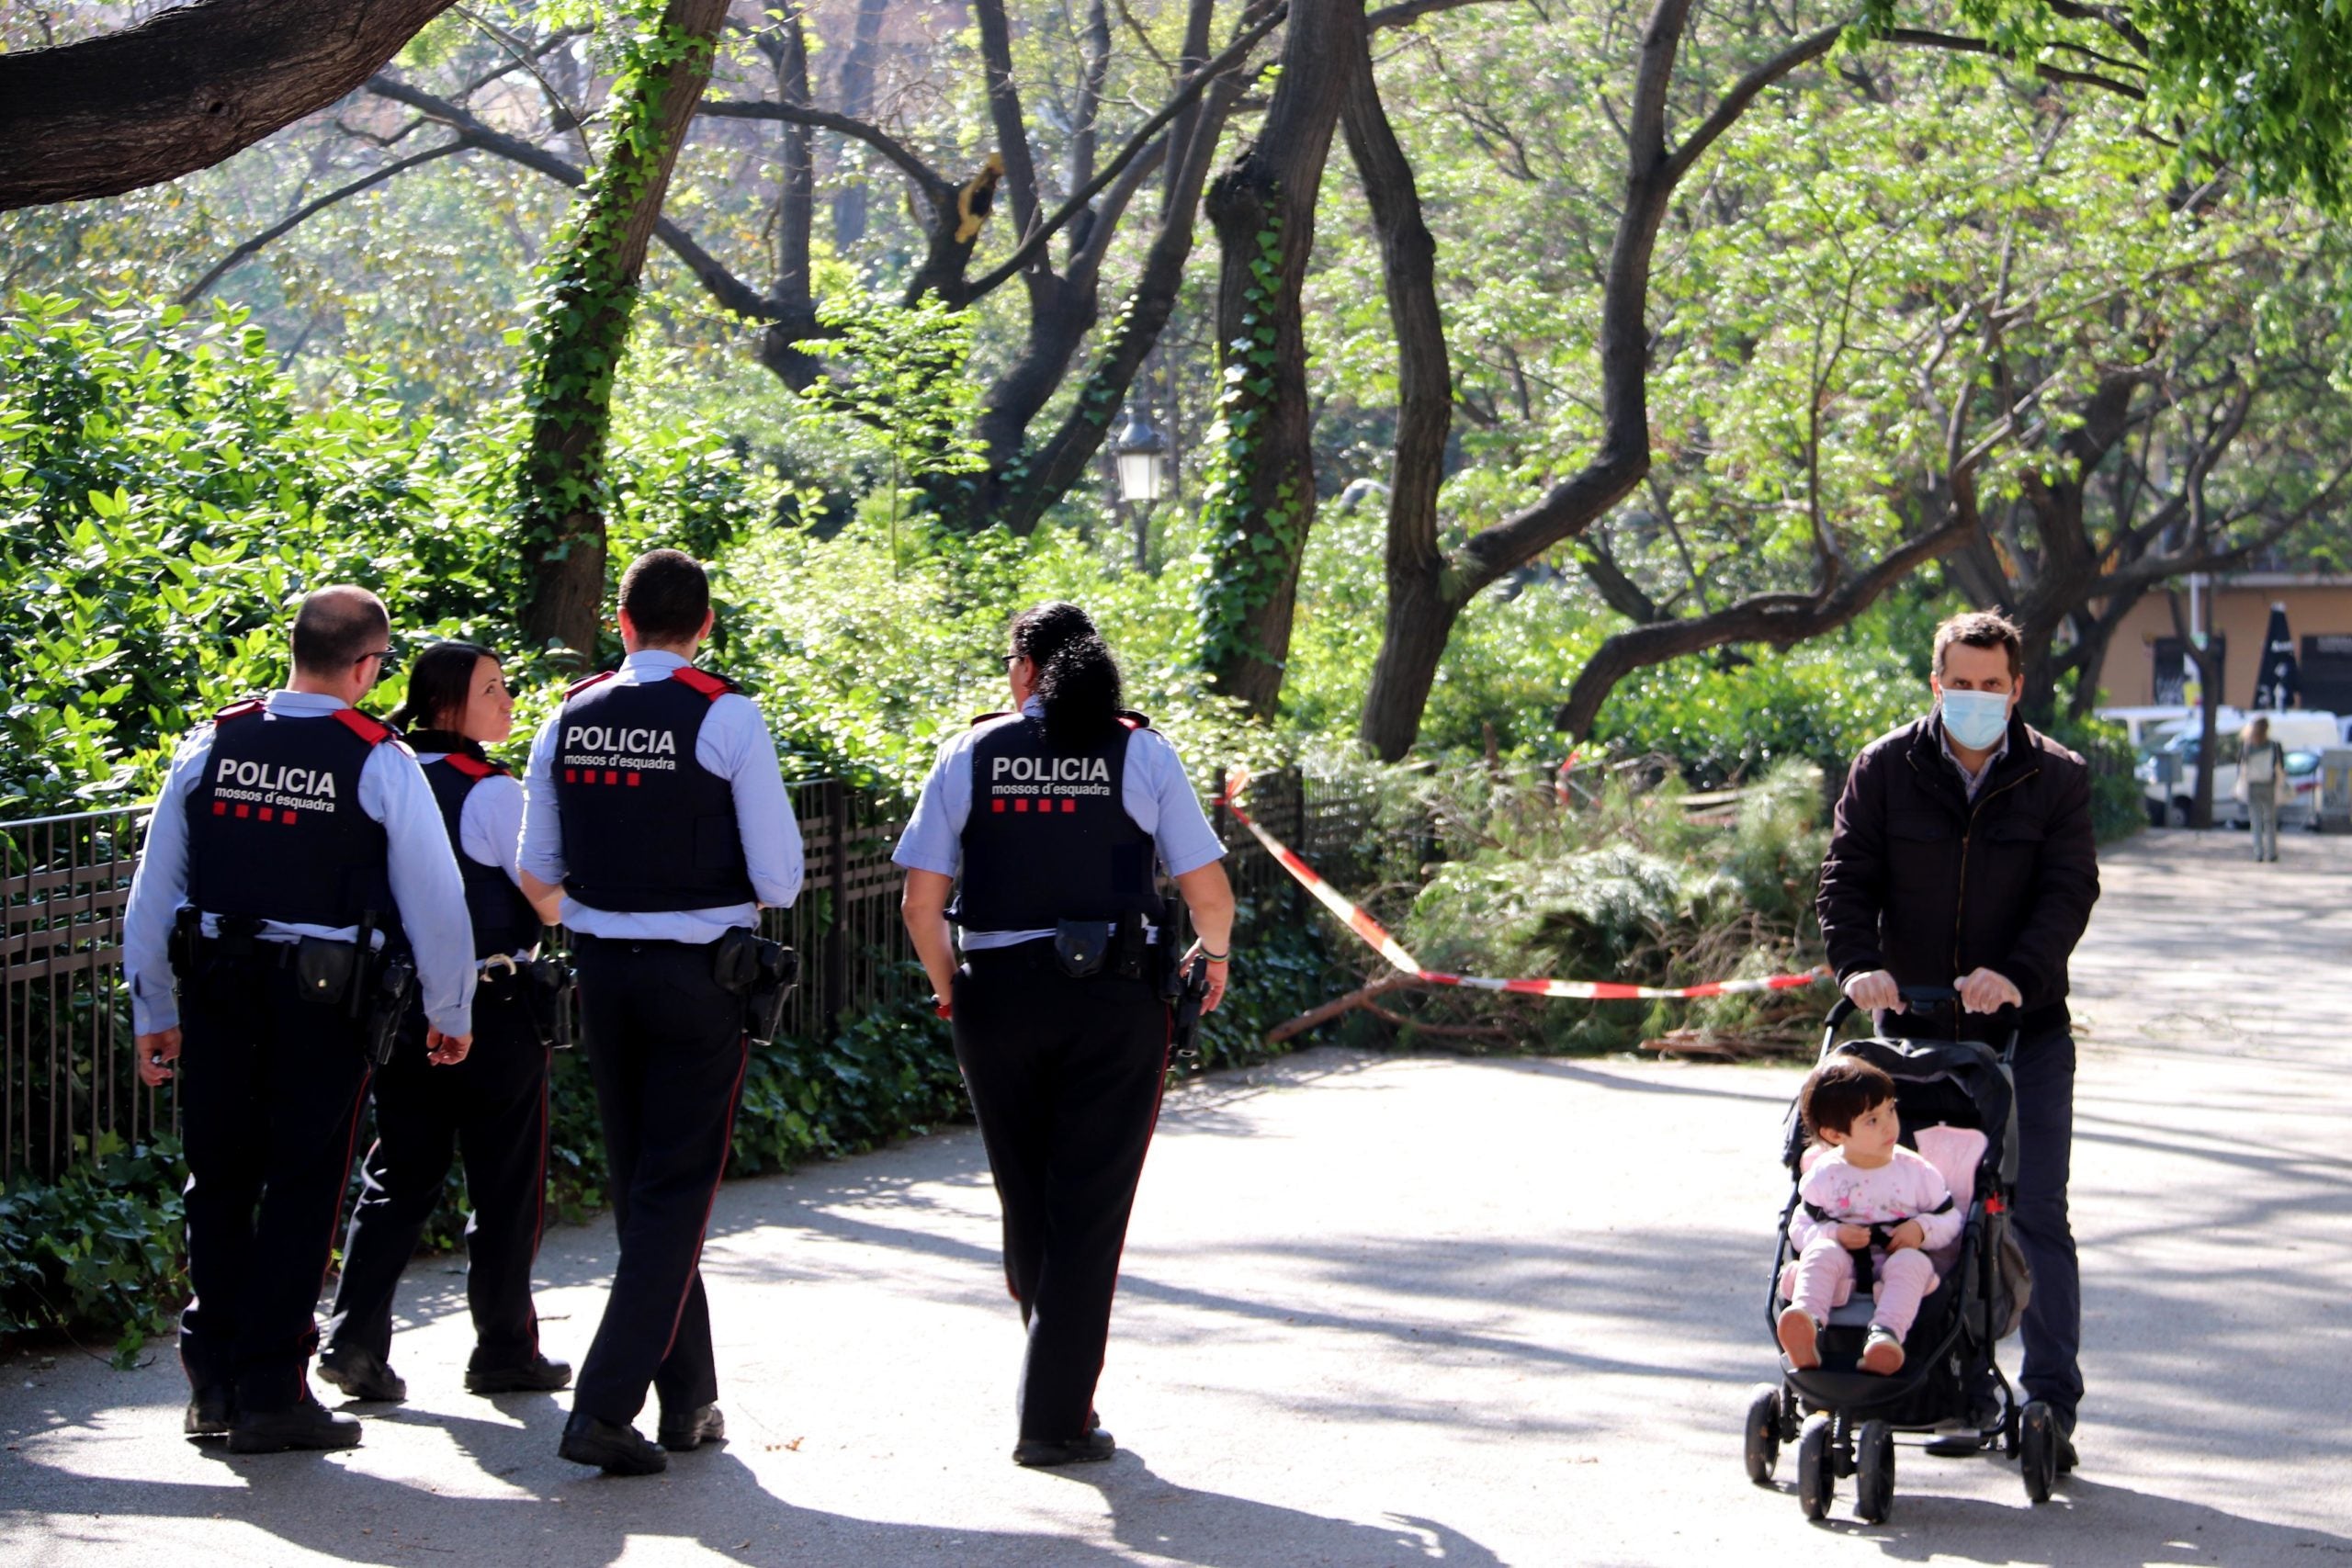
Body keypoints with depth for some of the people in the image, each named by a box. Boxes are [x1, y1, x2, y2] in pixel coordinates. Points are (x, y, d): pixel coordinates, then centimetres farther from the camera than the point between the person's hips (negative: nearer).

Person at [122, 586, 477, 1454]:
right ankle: (270, 1391, 4)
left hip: (214, 990, 4)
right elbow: (435, 900, -4)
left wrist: (153, 1011, 16)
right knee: (302, 1187, 4)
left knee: (218, 1180, 14)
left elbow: (155, 887, 7)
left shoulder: (208, 746, 3)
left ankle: (213, 1383, 20)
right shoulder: (381, 763, -8)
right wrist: (450, 1013, 9)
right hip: (323, 998, -4)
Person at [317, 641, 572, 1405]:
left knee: (399, 1174, 12)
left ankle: (354, 1339, 3)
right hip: (492, 1006, -6)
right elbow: (553, 903, -15)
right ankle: (505, 1349, 14)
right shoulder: (492, 792, -16)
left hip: (400, 999, 6)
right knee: (505, 1184, 6)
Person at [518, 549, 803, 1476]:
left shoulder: (569, 719, 2)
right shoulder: (726, 718, -11)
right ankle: (605, 1407, -10)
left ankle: (688, 1400, 27)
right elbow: (780, 879, -11)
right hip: (700, 973, -5)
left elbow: (536, 872, 9)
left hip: (601, 971, 5)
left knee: (638, 1186, 17)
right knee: (676, 1194, 0)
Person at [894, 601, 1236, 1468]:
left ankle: (1060, 1384, 31)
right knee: (1089, 1209, 3)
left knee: (1027, 1202, 17)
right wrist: (1215, 955, 20)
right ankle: (1054, 1416, 1)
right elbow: (1208, 891, -1)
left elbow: (921, 901, -1)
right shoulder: (1142, 752, 0)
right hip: (1115, 1002, -1)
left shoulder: (970, 753, 2)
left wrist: (949, 991, 15)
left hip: (998, 996, 2)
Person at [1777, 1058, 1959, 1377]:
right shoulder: (1824, 1175, 7)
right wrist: (1833, 1234, -14)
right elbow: (1800, 1228, 6)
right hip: (1843, 1274, 0)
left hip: (1898, 1261, 0)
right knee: (1821, 1253, -31)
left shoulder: (1916, 1171, 8)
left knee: (1912, 1262, -34)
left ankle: (1887, 1334, -59)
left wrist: (1922, 1229, -10)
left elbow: (1950, 1220, 12)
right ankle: (1807, 1324, -58)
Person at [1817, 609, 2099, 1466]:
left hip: (2025, 1033, -2)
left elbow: (2068, 891, -10)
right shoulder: (1884, 770, 1)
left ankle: (2051, 1405, 0)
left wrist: (2017, 975, -28)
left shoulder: (2057, 778, -2)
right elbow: (1847, 878, -4)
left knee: (2035, 1215, -4)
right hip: (1912, 1030, 2)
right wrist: (1858, 963, -23)